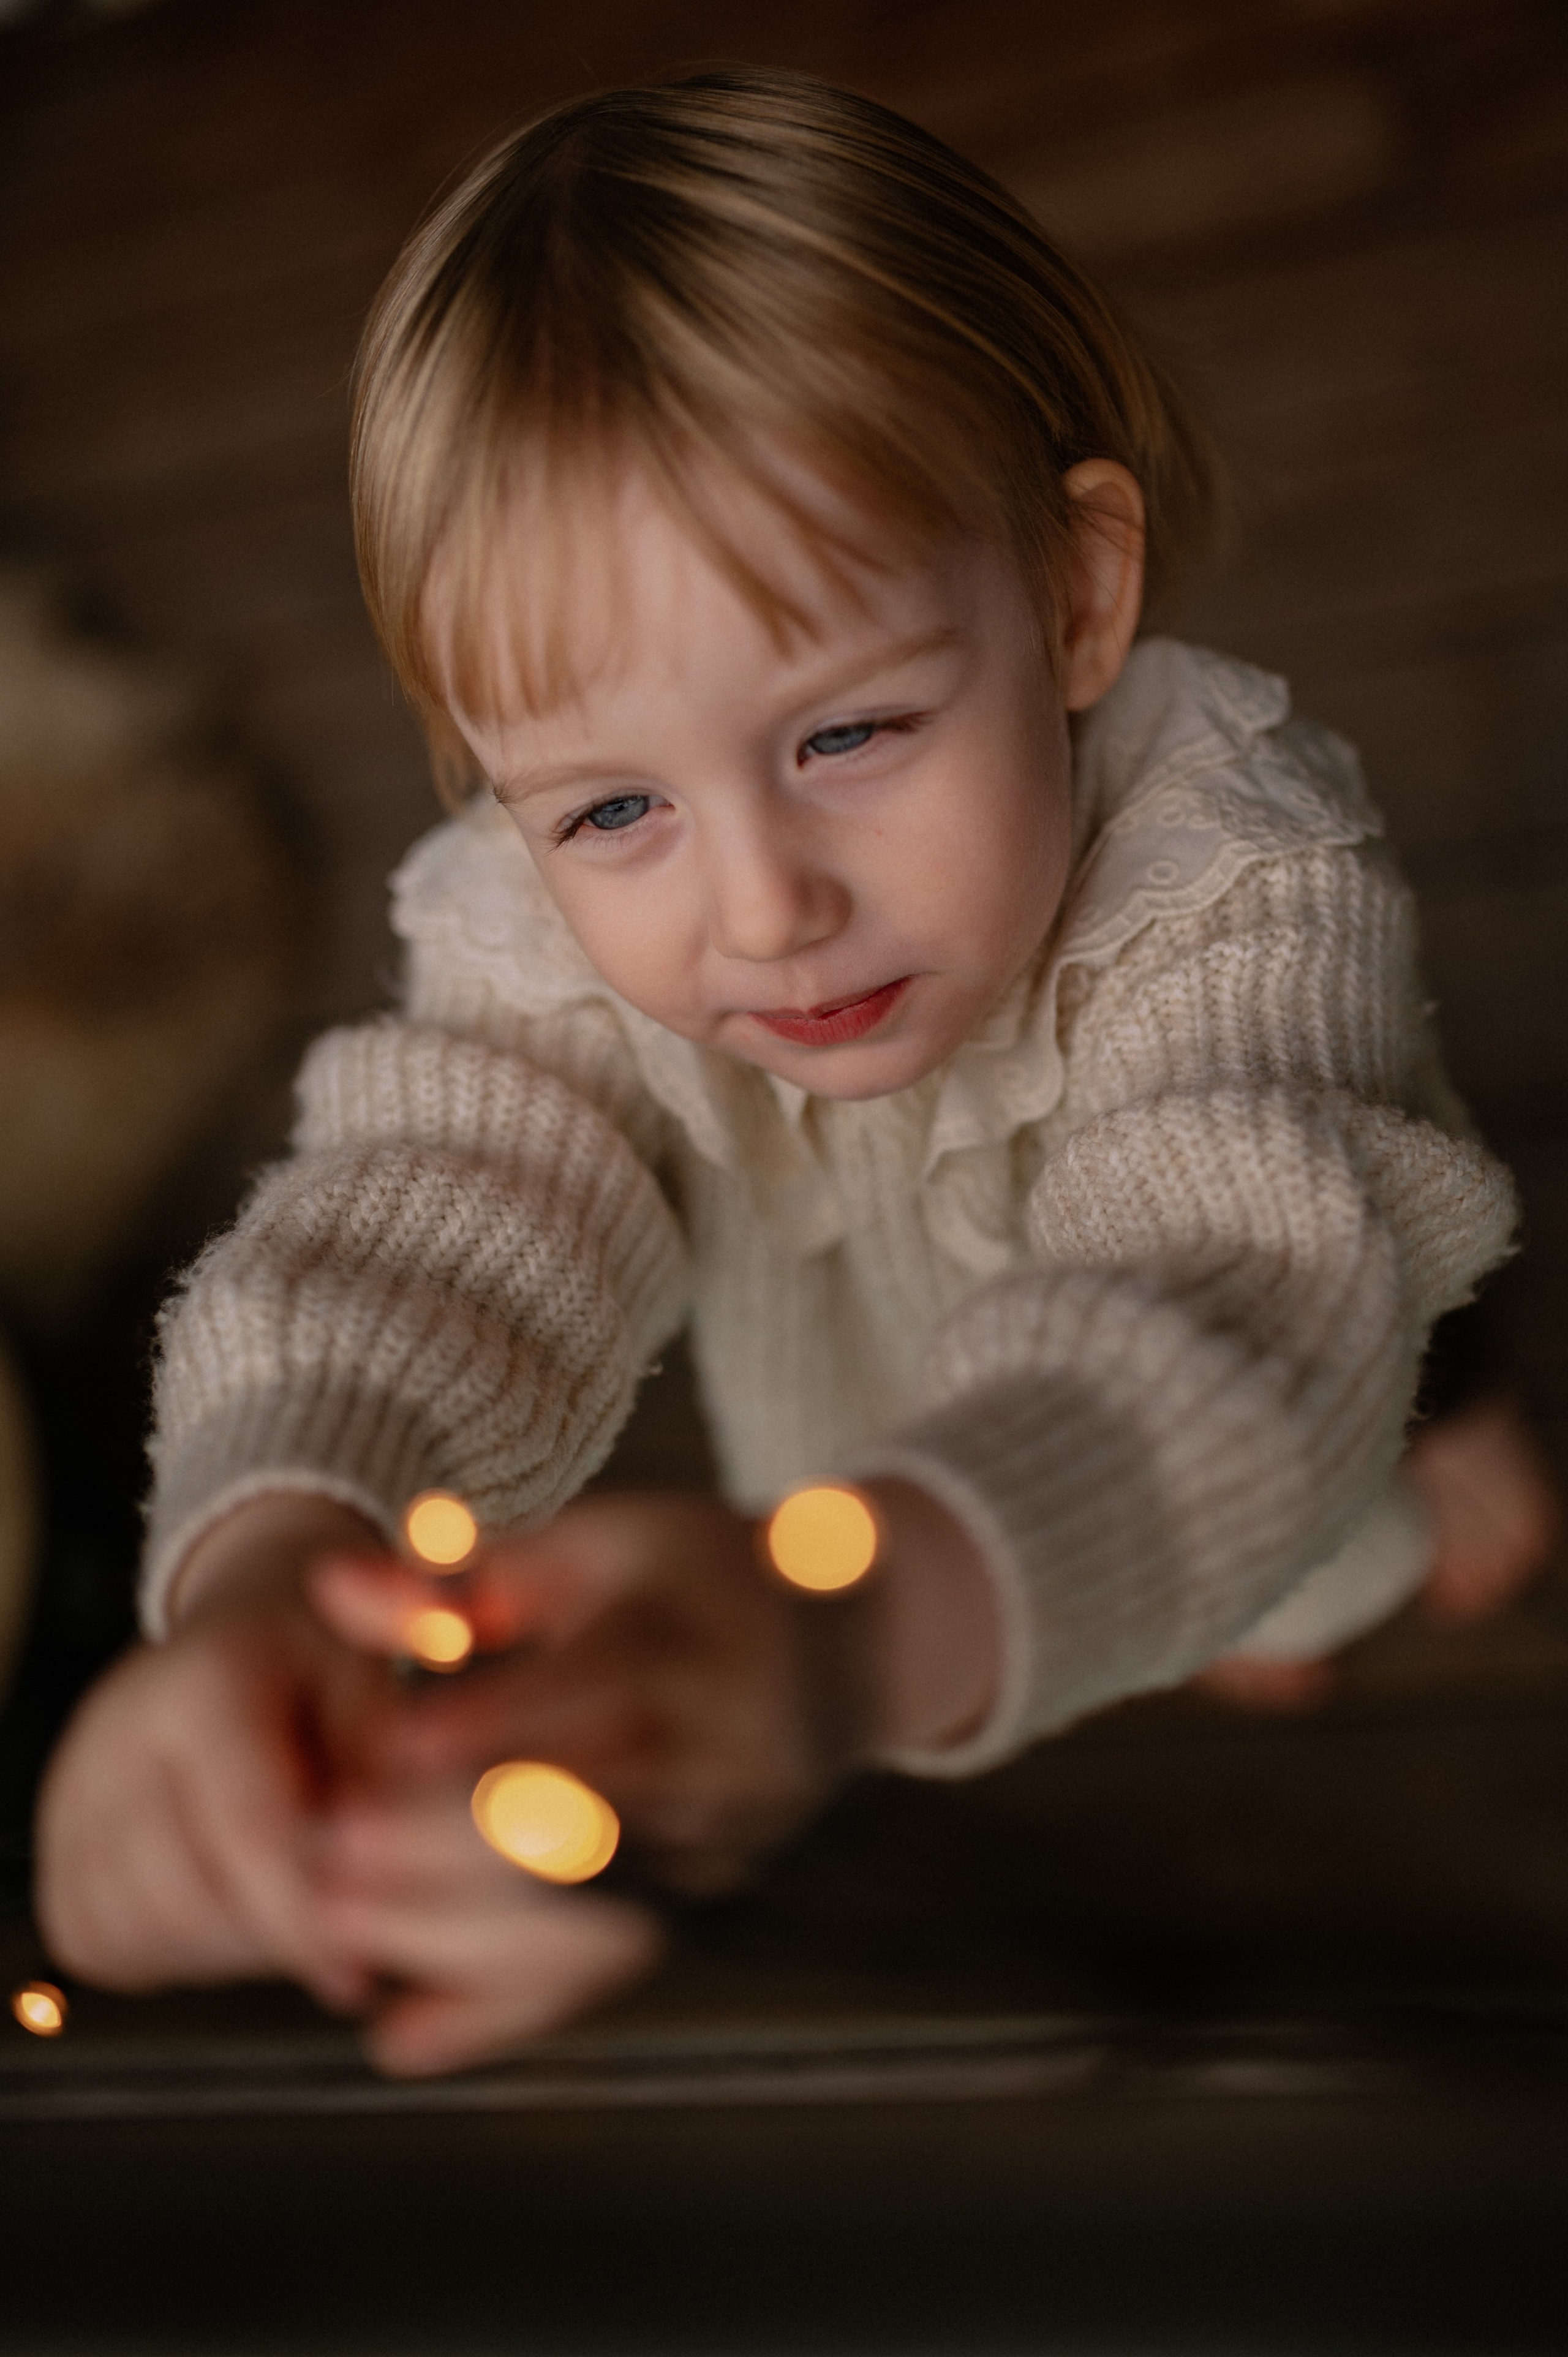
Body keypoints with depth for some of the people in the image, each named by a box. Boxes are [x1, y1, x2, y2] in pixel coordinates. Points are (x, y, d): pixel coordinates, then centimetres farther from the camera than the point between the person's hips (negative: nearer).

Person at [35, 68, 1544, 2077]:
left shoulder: (1241, 899, -31)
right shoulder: (557, 932, -18)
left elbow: (1229, 1329, -48)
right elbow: (426, 1232, -33)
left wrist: (861, 1618, -70)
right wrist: (259, 1582, -58)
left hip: (1331, 1676, -2)